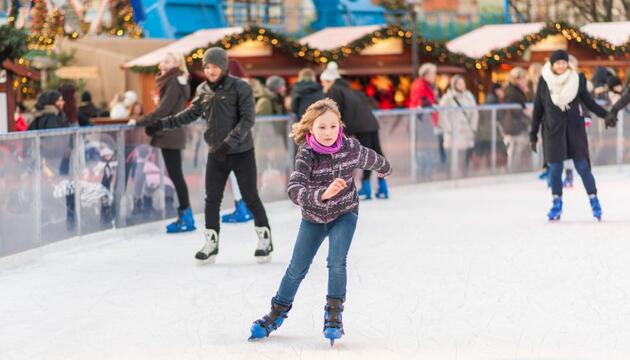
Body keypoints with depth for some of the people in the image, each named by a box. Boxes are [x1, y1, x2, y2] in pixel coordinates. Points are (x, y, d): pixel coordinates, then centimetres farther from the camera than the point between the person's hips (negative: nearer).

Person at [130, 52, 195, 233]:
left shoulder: (175, 83, -15)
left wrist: (139, 122, -15)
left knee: (175, 174, -7)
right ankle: (185, 216, 14)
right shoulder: (175, 82, 15)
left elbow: (163, 110, -20)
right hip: (171, 133, 10)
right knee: (175, 174, 11)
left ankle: (186, 217, -6)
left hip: (170, 134, -10)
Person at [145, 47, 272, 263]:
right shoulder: (203, 90, 5)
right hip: (216, 154, 5)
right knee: (212, 199, 4)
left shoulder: (240, 88, -11)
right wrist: (163, 124, 4)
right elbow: (191, 114, 12)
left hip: (241, 152, -4)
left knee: (250, 197, 2)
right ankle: (211, 243, 13)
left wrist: (229, 142, -24)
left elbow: (247, 120, -16)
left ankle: (265, 239, 16)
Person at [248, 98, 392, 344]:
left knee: (336, 262, -18)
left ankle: (334, 315, -2)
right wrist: (323, 194, -59)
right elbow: (294, 191, -42)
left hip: (344, 213, 0)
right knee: (297, 268, 9)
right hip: (313, 217, 0)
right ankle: (278, 312, 30)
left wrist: (385, 170, 23)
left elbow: (374, 160, 2)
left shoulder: (351, 148, -22)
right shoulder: (306, 155, -29)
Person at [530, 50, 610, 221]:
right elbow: (538, 109, 4)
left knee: (582, 166, -4)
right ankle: (557, 204, 13)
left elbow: (588, 102, 7)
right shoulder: (544, 82, -3)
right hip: (553, 130, 0)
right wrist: (533, 134, 5)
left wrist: (606, 115, -4)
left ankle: (594, 201, 5)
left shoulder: (577, 79, -3)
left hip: (574, 128, 0)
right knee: (555, 168, 1)